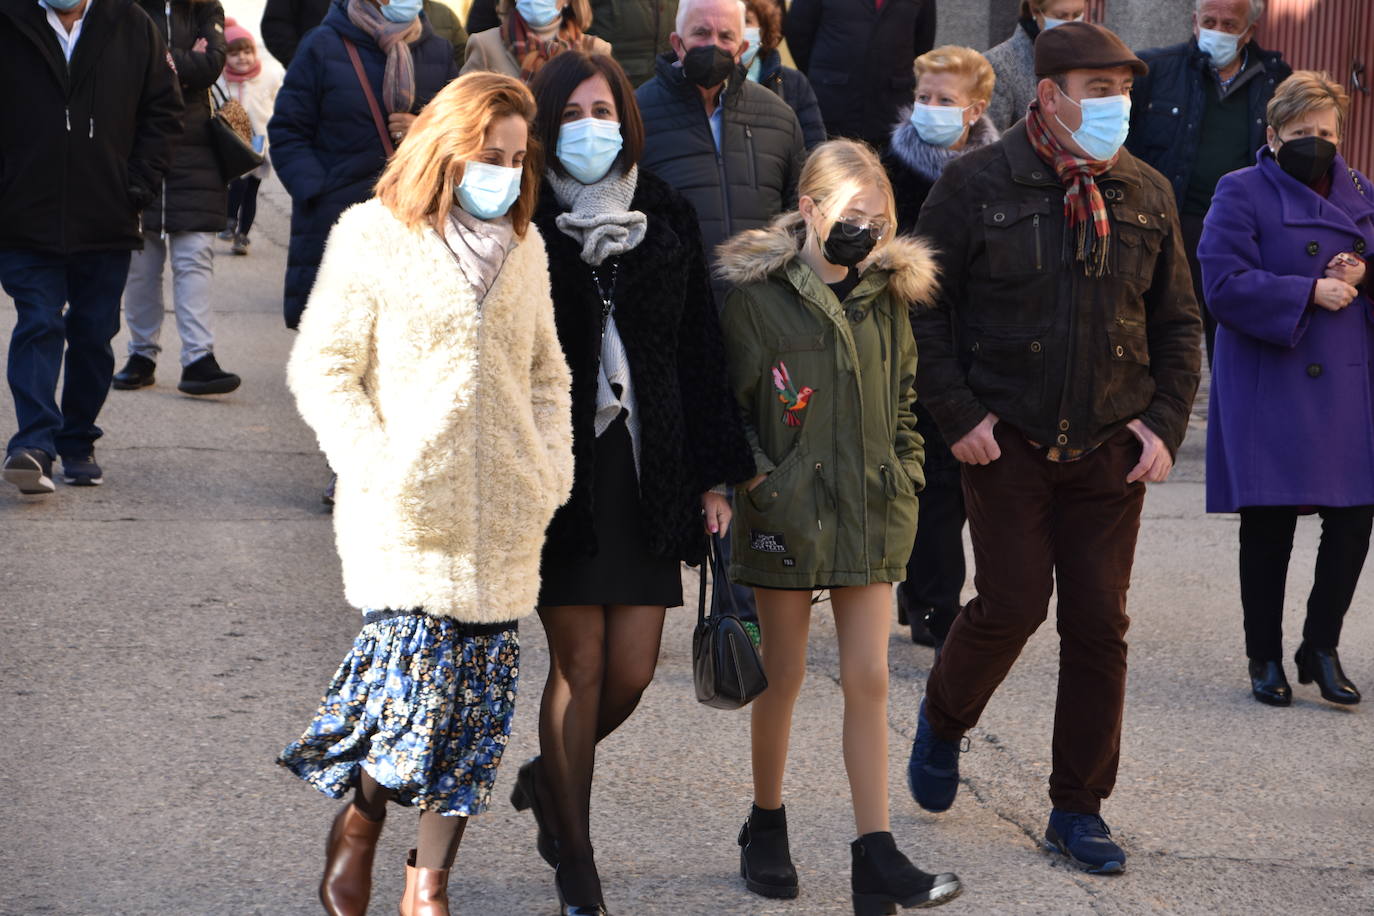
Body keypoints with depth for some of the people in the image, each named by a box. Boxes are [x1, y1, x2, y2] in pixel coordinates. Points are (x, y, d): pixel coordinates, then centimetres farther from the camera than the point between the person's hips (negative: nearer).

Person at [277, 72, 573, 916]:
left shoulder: (525, 245, 13)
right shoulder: (374, 236, -2)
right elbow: (321, 367, -3)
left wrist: (555, 466, 7)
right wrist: (379, 467, -12)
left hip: (506, 520, 5)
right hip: (407, 513, -4)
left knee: (480, 705, 3)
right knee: (413, 679, -12)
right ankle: (359, 826, 15)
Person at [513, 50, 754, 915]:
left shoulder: (667, 220, 7)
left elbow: (701, 350, 9)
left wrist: (715, 476, 7)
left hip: (646, 468, 3)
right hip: (556, 469, -3)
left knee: (633, 671, 4)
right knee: (580, 663, -1)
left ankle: (549, 777, 35)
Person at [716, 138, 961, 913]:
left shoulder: (887, 298, 7)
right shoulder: (760, 297, -8)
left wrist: (904, 486, 8)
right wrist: (766, 487, -12)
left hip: (871, 519, 3)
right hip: (787, 520, -3)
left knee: (870, 681, 0)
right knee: (784, 677, 8)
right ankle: (767, 827, 28)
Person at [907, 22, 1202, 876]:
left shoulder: (1146, 193, 6)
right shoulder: (978, 184, -6)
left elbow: (1178, 322, 13)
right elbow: (923, 306, -2)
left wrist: (1166, 420, 2)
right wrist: (958, 413, -8)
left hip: (1110, 451, 3)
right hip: (1008, 444, -3)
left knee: (1100, 623, 3)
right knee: (1011, 606, -5)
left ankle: (1080, 807, 15)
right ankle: (943, 720, 28)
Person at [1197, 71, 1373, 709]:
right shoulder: (1242, 193, -2)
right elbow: (1224, 283, -13)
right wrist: (1310, 292, -17)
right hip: (1268, 386, -4)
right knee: (1269, 523, 1)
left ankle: (1321, 648, 18)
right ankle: (1265, 658, 15)